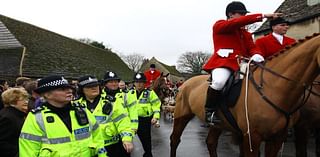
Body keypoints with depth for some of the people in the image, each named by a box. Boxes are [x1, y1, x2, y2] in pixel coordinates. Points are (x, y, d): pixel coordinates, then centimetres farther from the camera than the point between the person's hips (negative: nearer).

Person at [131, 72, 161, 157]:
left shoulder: (150, 93, -8)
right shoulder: (130, 93, 5)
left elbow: (156, 105, -8)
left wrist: (155, 117, -17)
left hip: (146, 120, -4)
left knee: (146, 139, 5)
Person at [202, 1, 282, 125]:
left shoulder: (246, 33, 26)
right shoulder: (219, 25, 6)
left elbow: (252, 48, 11)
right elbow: (238, 22, -11)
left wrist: (257, 56, -15)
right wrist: (263, 16, -14)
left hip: (242, 64, 7)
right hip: (223, 62, -7)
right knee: (219, 81, -37)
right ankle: (209, 110, -14)